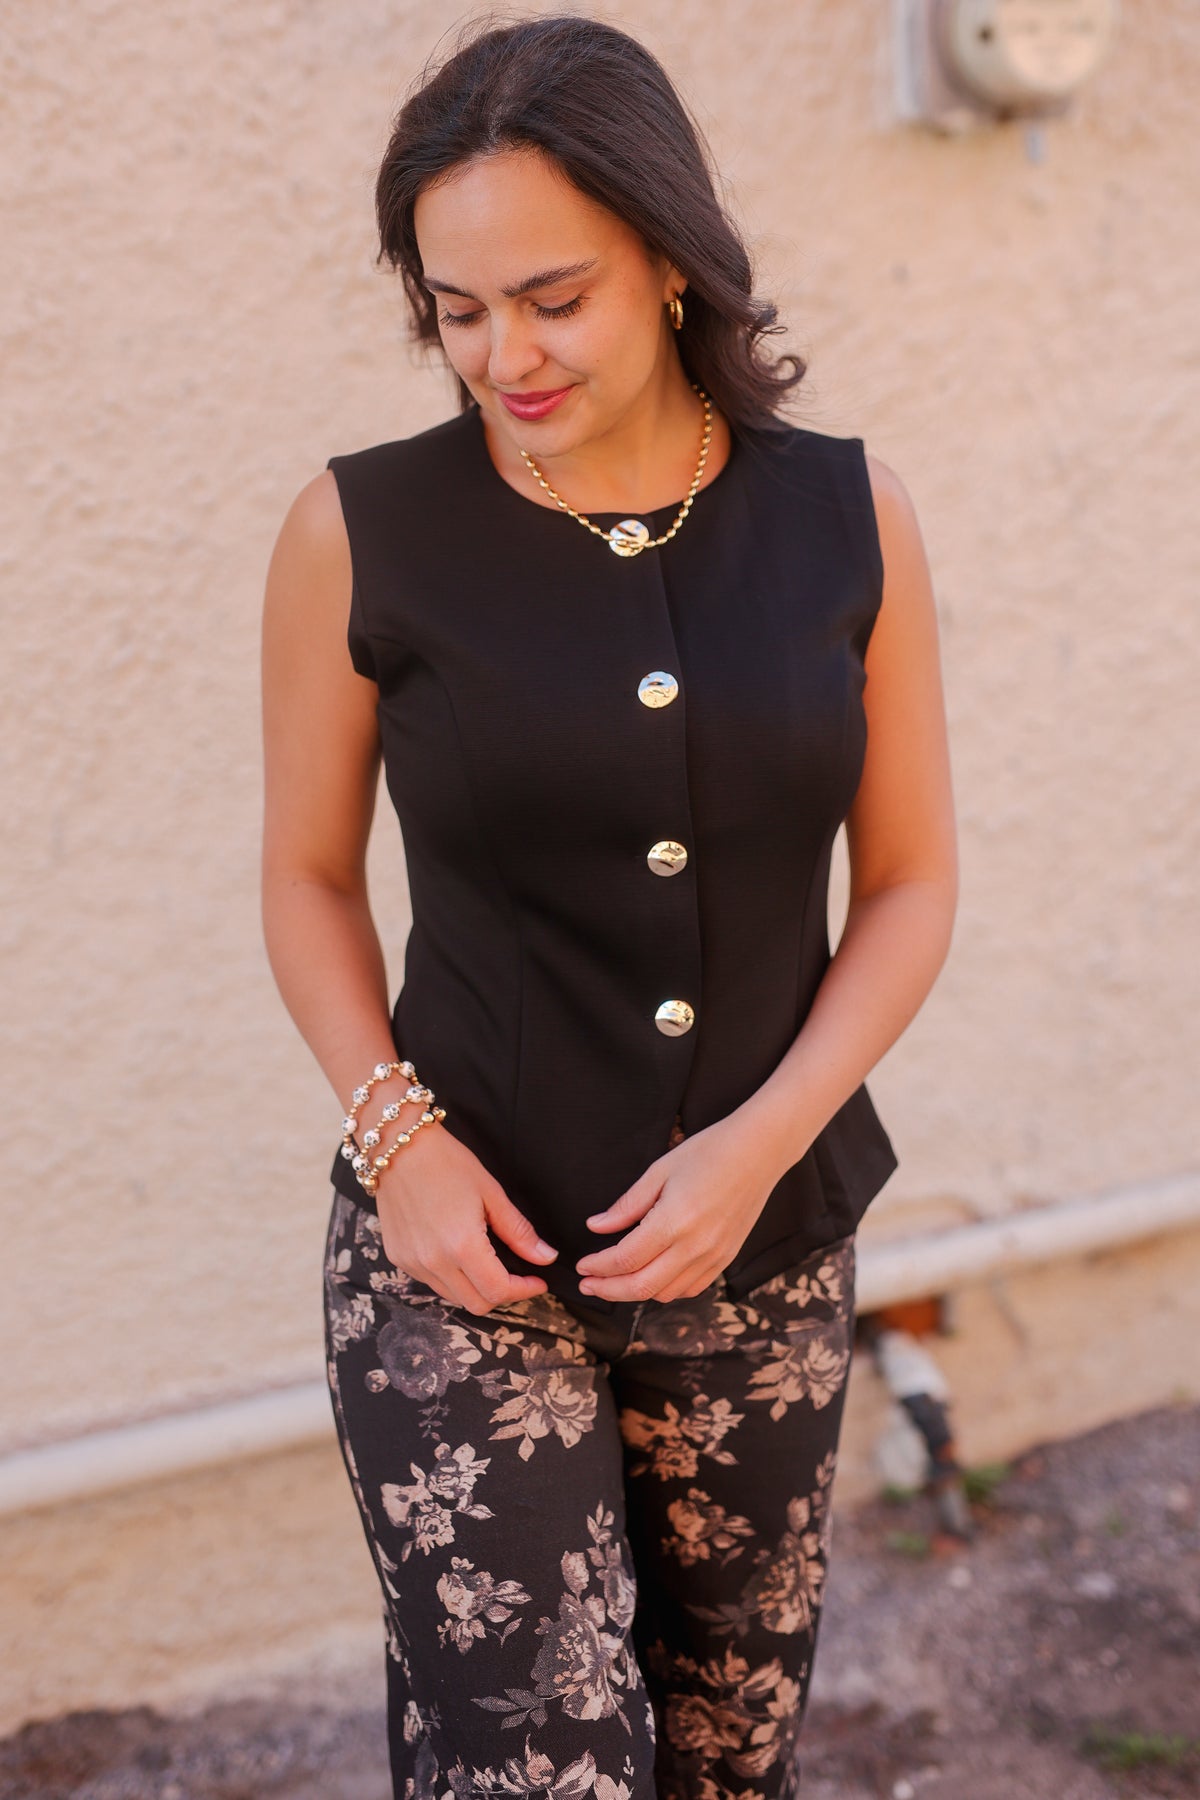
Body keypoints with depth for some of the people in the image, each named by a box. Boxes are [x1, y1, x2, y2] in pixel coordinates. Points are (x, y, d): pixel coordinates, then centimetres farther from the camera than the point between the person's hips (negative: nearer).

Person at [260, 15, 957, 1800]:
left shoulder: (850, 520, -2)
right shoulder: (364, 532, -7)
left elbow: (911, 883, 3)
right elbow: (308, 877, 3)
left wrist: (763, 1137, -11)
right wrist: (398, 1132, -12)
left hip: (765, 1254, 3)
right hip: (464, 1254, -2)